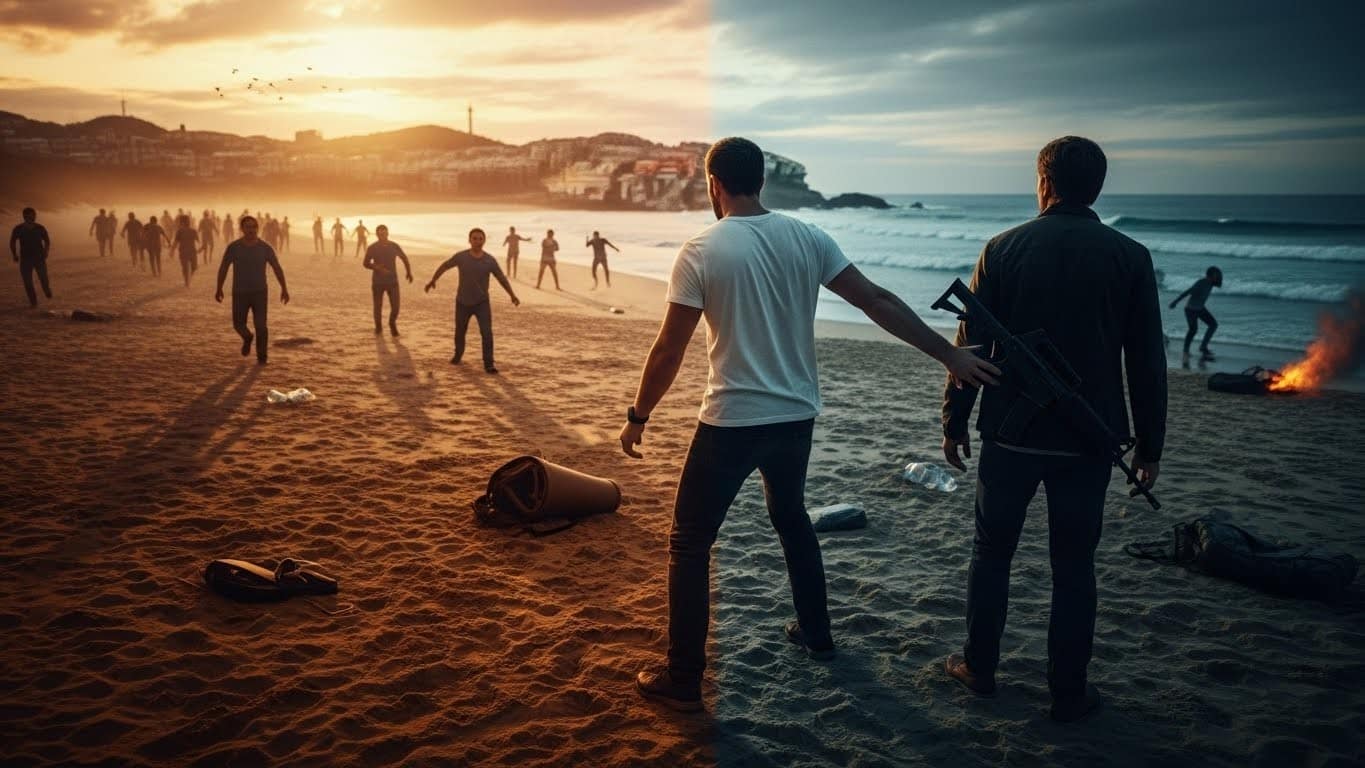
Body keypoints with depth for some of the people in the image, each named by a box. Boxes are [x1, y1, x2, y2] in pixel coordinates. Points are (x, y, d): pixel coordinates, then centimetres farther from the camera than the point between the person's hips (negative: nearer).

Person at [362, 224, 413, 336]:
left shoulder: (394, 246, 0)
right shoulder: (372, 248, -5)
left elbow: (404, 258, 16)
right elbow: (366, 264, -3)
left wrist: (409, 272, 8)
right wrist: (377, 267, -21)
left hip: (392, 281, 1)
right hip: (378, 282, -1)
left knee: (395, 307, -7)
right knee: (378, 306, 7)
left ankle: (392, 323, 23)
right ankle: (378, 326, 32)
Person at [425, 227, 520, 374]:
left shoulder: (490, 260, -12)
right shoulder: (461, 257, -12)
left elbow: (502, 278, -2)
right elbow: (444, 266, 4)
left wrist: (513, 295, -9)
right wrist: (432, 281, 14)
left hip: (482, 303, -1)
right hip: (463, 302, 1)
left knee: (487, 332, -17)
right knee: (460, 331, 18)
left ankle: (488, 364, -12)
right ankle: (458, 354, 46)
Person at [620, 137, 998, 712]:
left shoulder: (702, 250, -10)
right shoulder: (806, 238, 1)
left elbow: (669, 350, -10)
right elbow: (879, 303, 0)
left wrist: (638, 416, 2)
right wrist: (951, 355, 6)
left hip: (731, 422, -5)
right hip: (796, 417, 6)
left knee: (689, 543, 7)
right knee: (791, 519, 29)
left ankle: (683, 680, 12)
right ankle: (816, 635, 41)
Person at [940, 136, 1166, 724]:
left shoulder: (1004, 249, -5)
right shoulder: (1129, 257, -3)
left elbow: (971, 344, -4)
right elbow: (1147, 362, -1)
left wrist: (954, 421, 6)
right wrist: (1149, 446, 7)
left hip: (1010, 433, 0)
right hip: (1088, 439, 1)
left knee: (992, 553, 15)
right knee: (1073, 567, 10)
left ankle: (979, 667, 25)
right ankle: (1068, 692, 19)